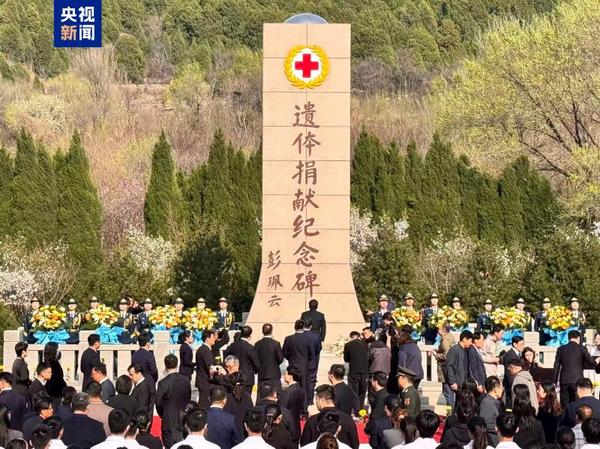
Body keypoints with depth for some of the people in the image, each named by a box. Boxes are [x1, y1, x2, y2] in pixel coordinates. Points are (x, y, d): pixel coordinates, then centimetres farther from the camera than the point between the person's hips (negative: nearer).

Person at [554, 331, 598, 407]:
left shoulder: (561, 349, 5)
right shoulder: (582, 348, -3)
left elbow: (556, 366, 5)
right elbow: (592, 363, -9)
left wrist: (555, 381, 9)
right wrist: (581, 365, 12)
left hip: (564, 381, 2)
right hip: (577, 380, -2)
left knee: (564, 406, 4)